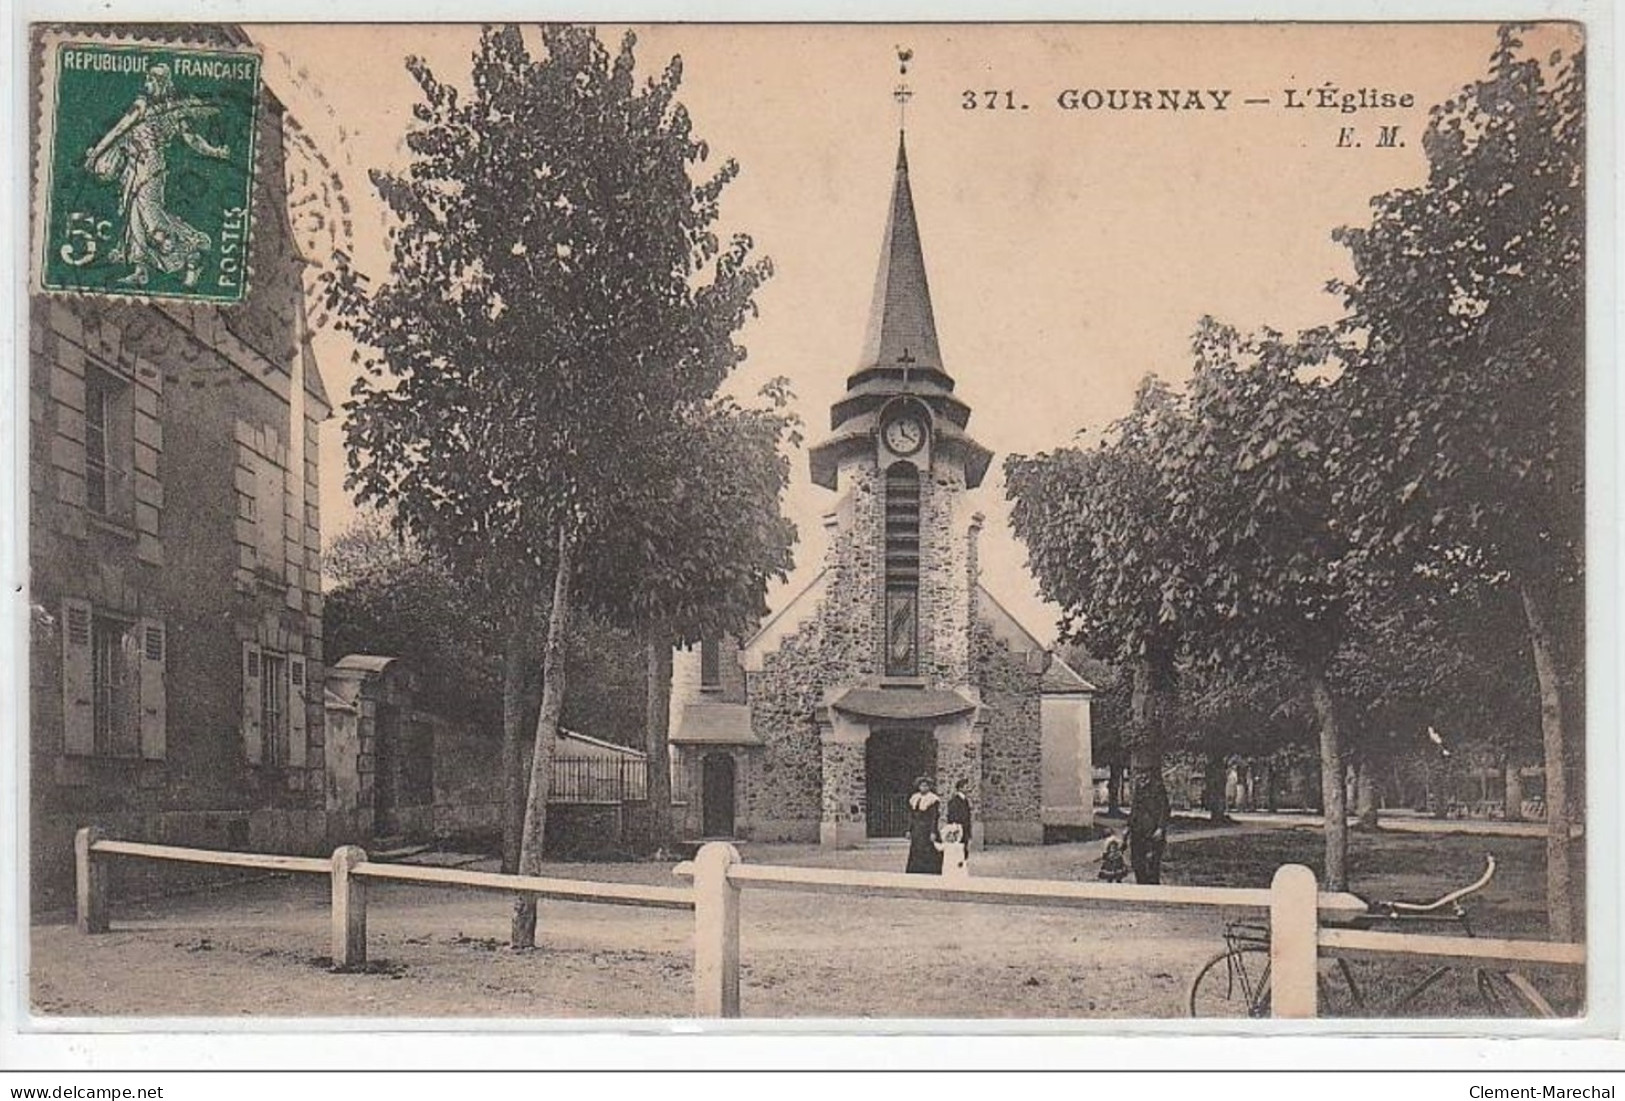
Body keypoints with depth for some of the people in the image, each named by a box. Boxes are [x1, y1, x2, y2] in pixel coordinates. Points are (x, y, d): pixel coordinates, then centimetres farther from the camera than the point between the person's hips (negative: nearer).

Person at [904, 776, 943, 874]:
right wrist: (909, 830, 10)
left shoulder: (933, 800, -6)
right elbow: (911, 816, 14)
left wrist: (933, 832, -16)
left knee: (929, 857, -6)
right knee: (915, 854, 5)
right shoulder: (914, 799, 12)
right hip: (916, 832, 6)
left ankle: (929, 874, -5)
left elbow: (934, 818, -10)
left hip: (928, 830, -6)